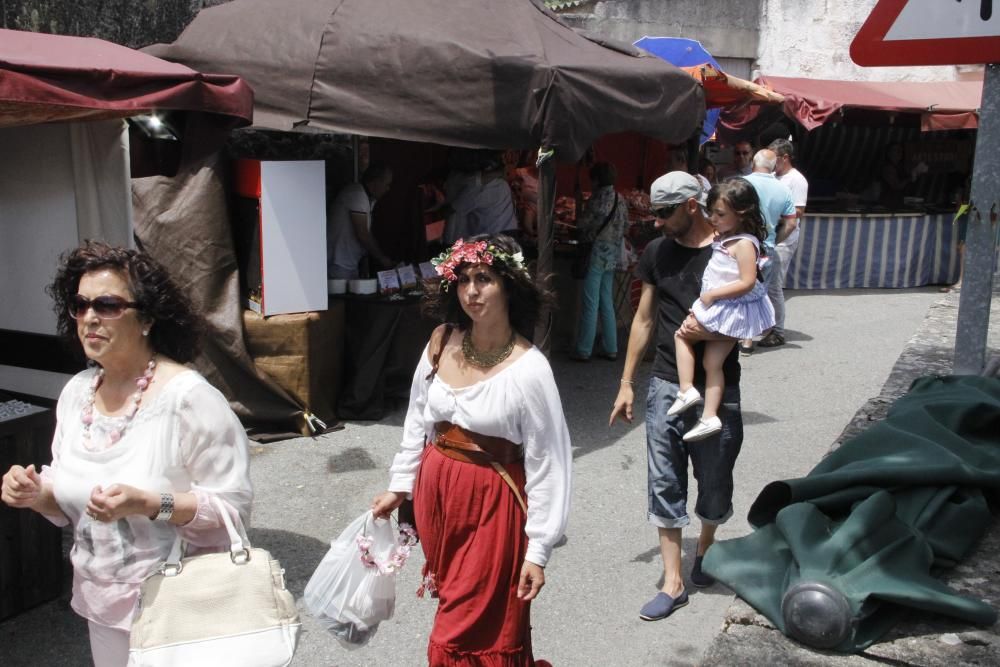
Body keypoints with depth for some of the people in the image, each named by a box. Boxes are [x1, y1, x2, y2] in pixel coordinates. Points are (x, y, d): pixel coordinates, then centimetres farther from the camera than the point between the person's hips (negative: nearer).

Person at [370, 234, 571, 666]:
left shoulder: (528, 368, -20)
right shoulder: (441, 342, -3)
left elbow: (546, 465, -15)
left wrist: (538, 550, -13)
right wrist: (400, 486, 13)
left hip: (492, 501, -5)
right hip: (435, 490, 5)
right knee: (455, 608, 21)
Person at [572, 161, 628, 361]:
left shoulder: (597, 199, -13)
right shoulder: (620, 200, 7)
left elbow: (583, 226, -9)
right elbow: (625, 226, 13)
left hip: (596, 254, -7)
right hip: (612, 256, 7)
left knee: (590, 304, -3)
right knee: (607, 303, 13)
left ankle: (583, 350, 1)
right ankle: (611, 349, 16)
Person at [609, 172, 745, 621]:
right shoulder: (657, 252, 5)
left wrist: (712, 327, -23)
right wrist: (626, 384, 12)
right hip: (666, 385, 3)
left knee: (714, 480, 11)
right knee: (664, 485, 4)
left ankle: (705, 548, 40)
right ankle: (673, 582, 15)